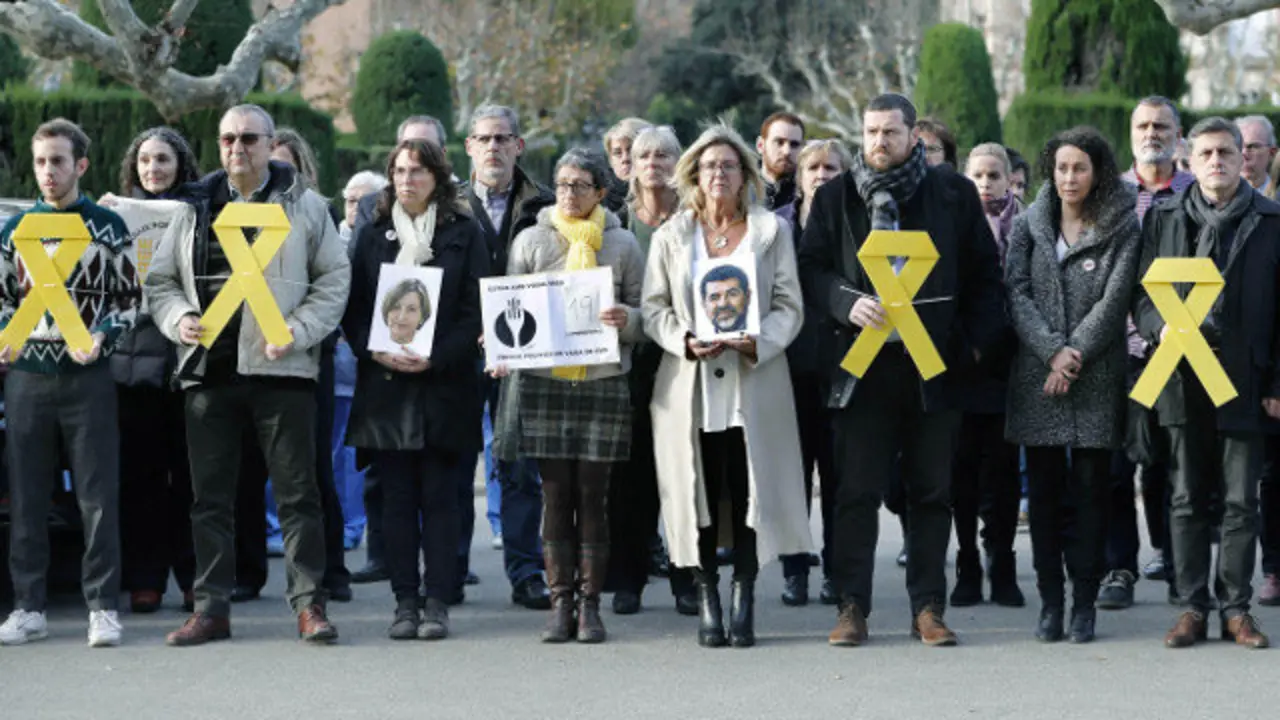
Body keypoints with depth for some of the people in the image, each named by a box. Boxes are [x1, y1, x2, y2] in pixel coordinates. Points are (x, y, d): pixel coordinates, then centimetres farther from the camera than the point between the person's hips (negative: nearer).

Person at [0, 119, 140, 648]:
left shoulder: (108, 227, 3)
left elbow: (128, 298, 4)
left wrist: (99, 337, -13)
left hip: (88, 374, -3)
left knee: (99, 495, -3)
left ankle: (103, 608, 2)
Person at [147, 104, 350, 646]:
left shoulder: (304, 206, 4)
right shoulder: (195, 209, 12)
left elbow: (334, 280, 2)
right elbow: (160, 280, 16)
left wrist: (297, 331, -11)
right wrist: (178, 318, -4)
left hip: (282, 369, -3)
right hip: (209, 371, 3)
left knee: (297, 493, -2)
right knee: (210, 496, 7)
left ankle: (309, 604, 3)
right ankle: (211, 608, 13)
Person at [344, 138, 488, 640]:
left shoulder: (464, 235, 4)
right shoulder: (374, 236, 12)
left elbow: (476, 312, -2)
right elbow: (353, 310, 8)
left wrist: (435, 358, -14)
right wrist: (375, 352, -10)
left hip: (443, 387, -2)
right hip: (385, 387, 2)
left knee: (440, 499, -2)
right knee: (397, 499, 2)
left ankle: (437, 602, 2)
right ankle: (405, 602, 6)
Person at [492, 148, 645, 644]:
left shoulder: (622, 244, 8)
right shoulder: (531, 241, 9)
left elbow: (645, 316, 9)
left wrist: (627, 319, -13)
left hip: (604, 382, -1)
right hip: (544, 382, 1)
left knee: (593, 498, -1)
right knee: (556, 496, 1)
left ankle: (590, 604, 5)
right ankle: (560, 603, 5)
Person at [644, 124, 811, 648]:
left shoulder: (771, 231, 10)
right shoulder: (671, 236, 13)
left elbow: (789, 306, 4)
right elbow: (655, 308, 8)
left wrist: (758, 342, -14)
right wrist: (686, 342, -11)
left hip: (753, 383, -1)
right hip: (690, 385, 1)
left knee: (749, 492, -4)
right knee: (699, 492, -2)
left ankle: (744, 597, 3)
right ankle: (707, 599, 4)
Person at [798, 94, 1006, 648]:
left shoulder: (954, 195, 6)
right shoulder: (836, 197, 7)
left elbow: (984, 274, 9)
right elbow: (812, 267, 6)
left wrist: (977, 340, -1)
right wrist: (847, 302, -12)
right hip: (863, 365, 0)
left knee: (933, 492, 5)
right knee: (857, 492, -1)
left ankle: (928, 607, 11)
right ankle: (853, 606, 4)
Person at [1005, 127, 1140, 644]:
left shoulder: (1122, 229, 3)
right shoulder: (1028, 226, 10)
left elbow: (1114, 300, -4)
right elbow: (1017, 294, 1)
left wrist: (1074, 354, -12)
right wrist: (1052, 352, -12)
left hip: (1096, 379, -2)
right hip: (1036, 377, 2)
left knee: (1090, 489, 0)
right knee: (1045, 490, 3)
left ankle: (1085, 602, 5)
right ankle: (1050, 604, 8)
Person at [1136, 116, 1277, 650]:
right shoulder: (1165, 219, 9)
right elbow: (1142, 293, 10)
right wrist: (1161, 326, -11)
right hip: (1183, 379, 2)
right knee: (1188, 500, 6)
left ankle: (1235, 609, 9)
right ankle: (1193, 608, 11)